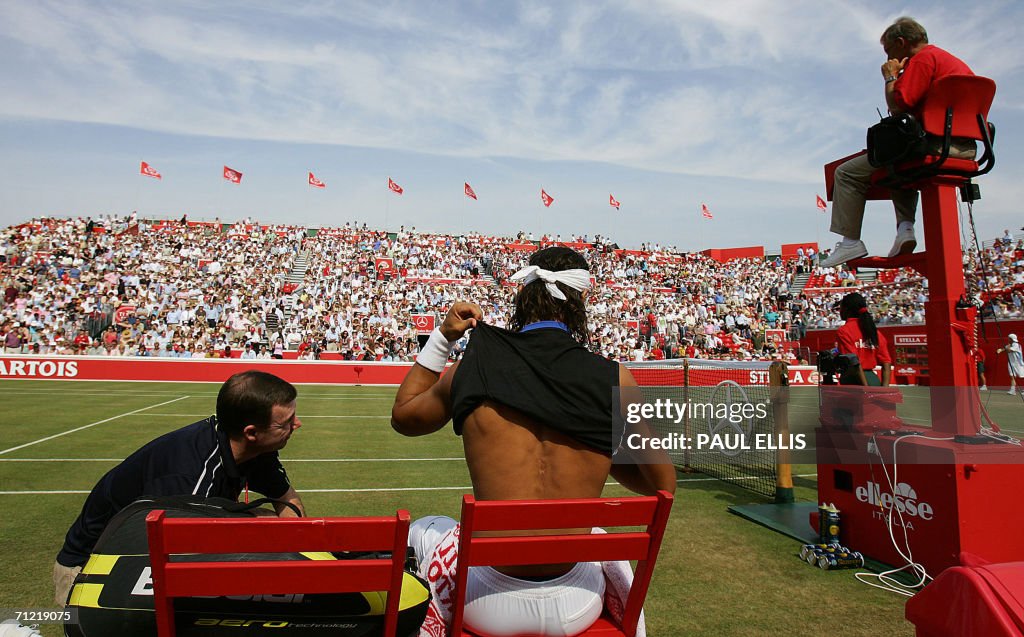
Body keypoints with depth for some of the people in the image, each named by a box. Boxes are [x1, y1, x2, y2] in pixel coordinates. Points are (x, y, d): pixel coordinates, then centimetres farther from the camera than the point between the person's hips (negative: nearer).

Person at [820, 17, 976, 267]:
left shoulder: (924, 58, -6)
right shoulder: (953, 60, 26)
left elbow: (898, 106, -14)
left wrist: (890, 77, 2)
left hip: (935, 146, -10)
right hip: (965, 149, 10)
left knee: (847, 172, -5)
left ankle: (850, 241, -10)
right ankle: (905, 226, 15)